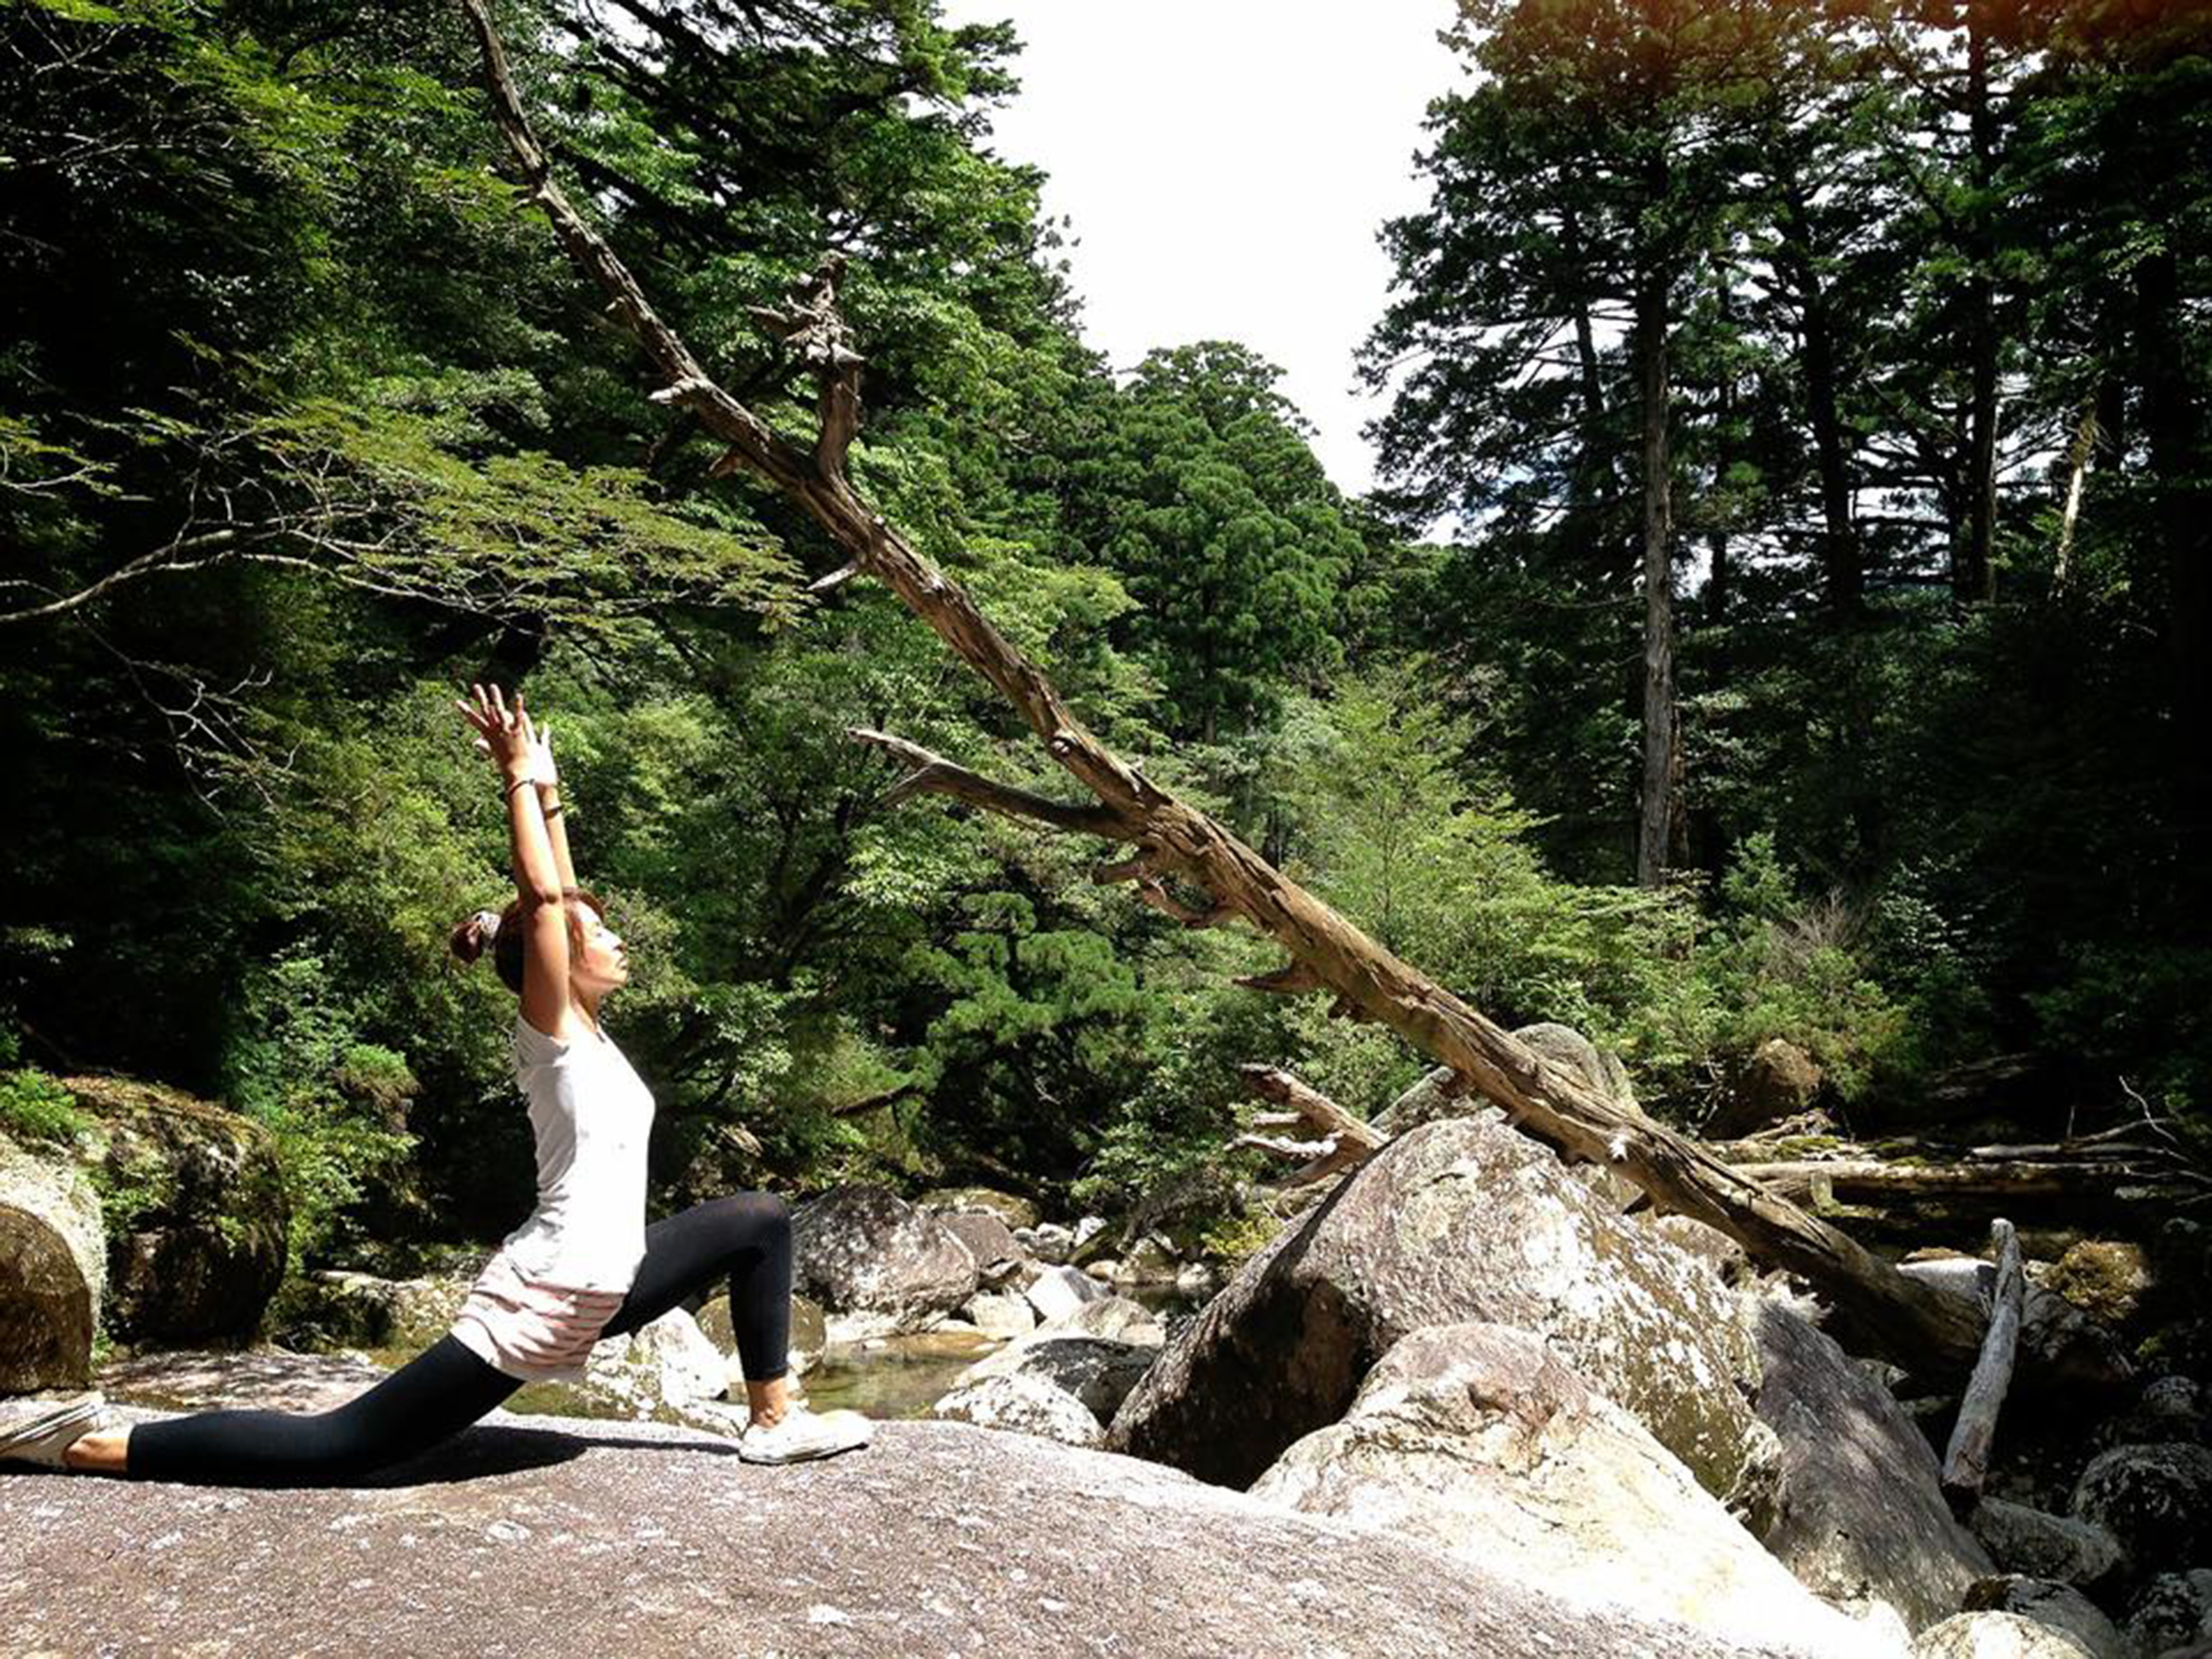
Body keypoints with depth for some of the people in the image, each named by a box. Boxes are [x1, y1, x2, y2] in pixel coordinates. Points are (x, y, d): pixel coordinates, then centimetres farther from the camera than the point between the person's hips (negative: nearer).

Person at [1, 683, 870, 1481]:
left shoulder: (584, 1028, 11)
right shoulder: (550, 1029, -11)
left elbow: (560, 897, 16)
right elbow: (540, 897, -22)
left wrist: (549, 794, 22)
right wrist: (521, 778, -14)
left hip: (600, 1284, 10)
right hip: (543, 1299, -9)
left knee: (760, 1221, 12)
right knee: (336, 1447, -5)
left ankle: (773, 1421, 14)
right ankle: (89, 1444, 4)